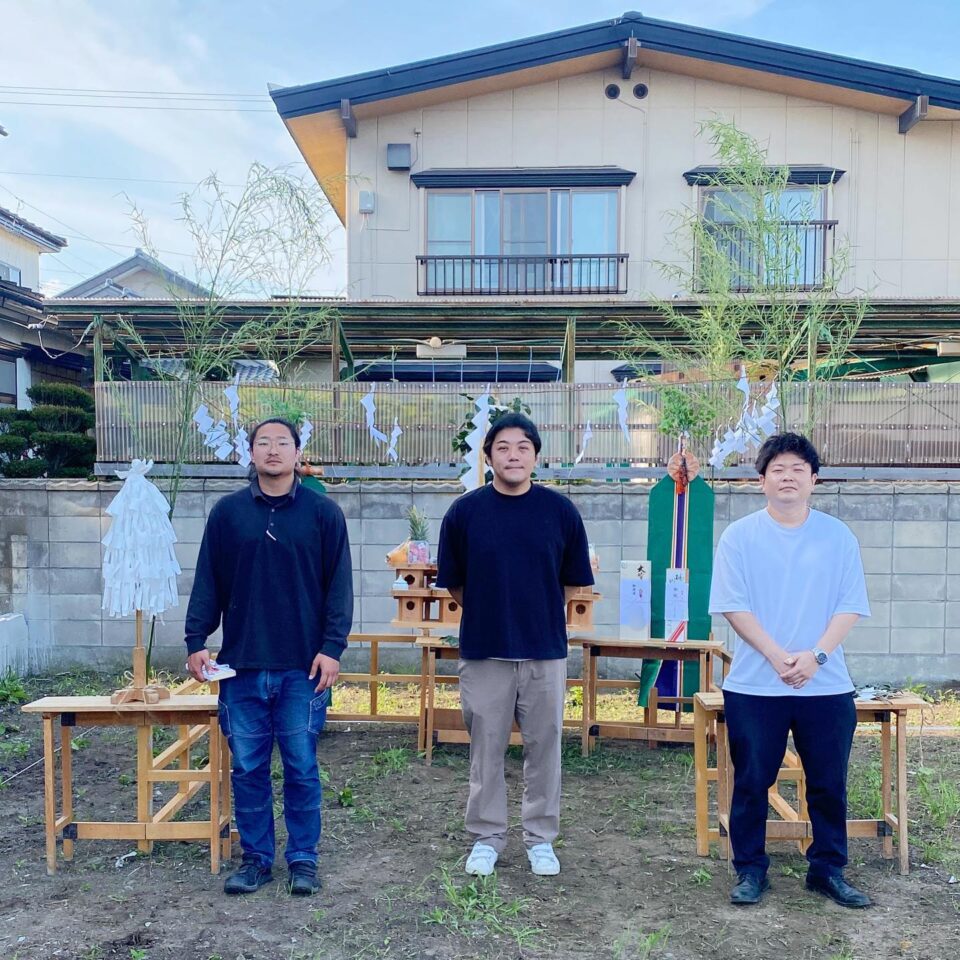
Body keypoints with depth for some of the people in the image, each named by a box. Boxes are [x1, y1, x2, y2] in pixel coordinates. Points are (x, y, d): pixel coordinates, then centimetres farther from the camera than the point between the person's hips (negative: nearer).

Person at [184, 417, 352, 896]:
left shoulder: (323, 511, 0)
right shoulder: (228, 511, 5)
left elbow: (339, 585, -1)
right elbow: (208, 582, 6)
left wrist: (332, 647, -9)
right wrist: (196, 641, -2)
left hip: (303, 667, -2)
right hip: (241, 664, 2)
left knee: (302, 768, 6)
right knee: (247, 769, 9)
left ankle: (303, 858, 21)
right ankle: (255, 857, 25)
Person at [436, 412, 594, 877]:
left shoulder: (560, 510, -3)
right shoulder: (465, 511, -4)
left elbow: (573, 580, 7)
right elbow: (453, 582, 6)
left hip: (546, 651, 1)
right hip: (483, 651, 0)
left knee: (544, 747, 10)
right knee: (486, 748, 10)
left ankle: (540, 838, 27)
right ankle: (486, 837, 27)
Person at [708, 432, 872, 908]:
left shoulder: (839, 536, 3)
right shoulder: (739, 536, -1)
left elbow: (850, 607, 0)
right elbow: (733, 606, -6)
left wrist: (815, 656, -14)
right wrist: (777, 657, -15)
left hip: (826, 686, 2)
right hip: (754, 685, -1)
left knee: (828, 784, 11)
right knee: (751, 783, 7)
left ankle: (828, 870, 28)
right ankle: (750, 870, 23)